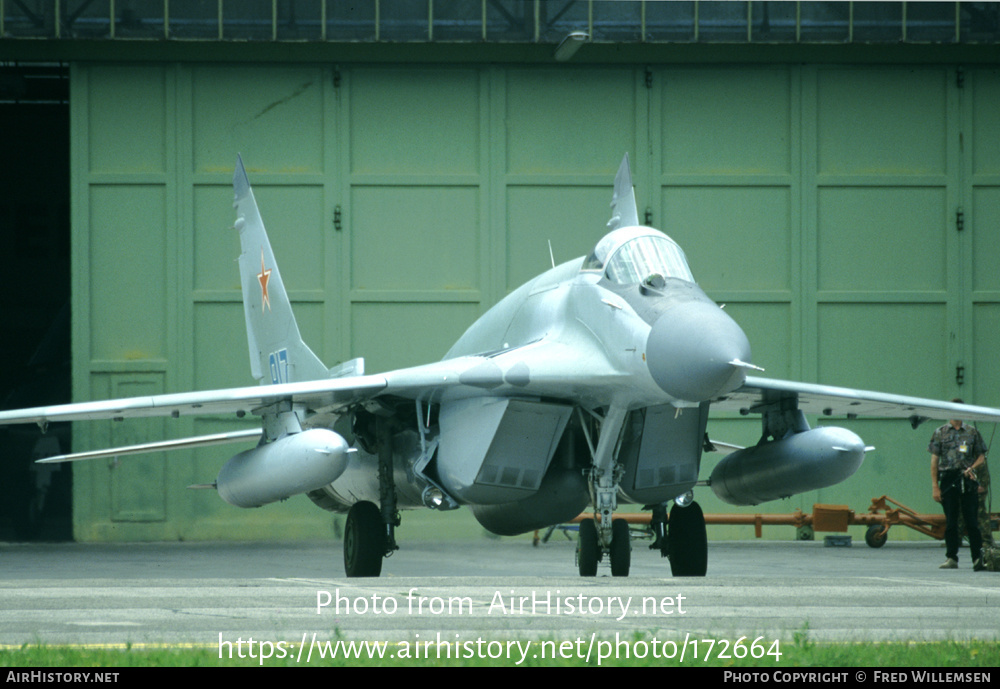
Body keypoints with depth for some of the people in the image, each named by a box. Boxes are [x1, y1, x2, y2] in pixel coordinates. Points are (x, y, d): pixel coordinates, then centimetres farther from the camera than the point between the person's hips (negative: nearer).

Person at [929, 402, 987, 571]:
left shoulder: (972, 433, 10)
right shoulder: (940, 433, 8)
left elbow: (981, 457, 13)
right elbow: (934, 460, 6)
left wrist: (971, 468, -9)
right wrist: (935, 486, -1)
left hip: (968, 480, 0)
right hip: (948, 479, 0)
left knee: (972, 522, -4)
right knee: (950, 522, 2)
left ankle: (978, 558, -3)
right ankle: (951, 558, 8)